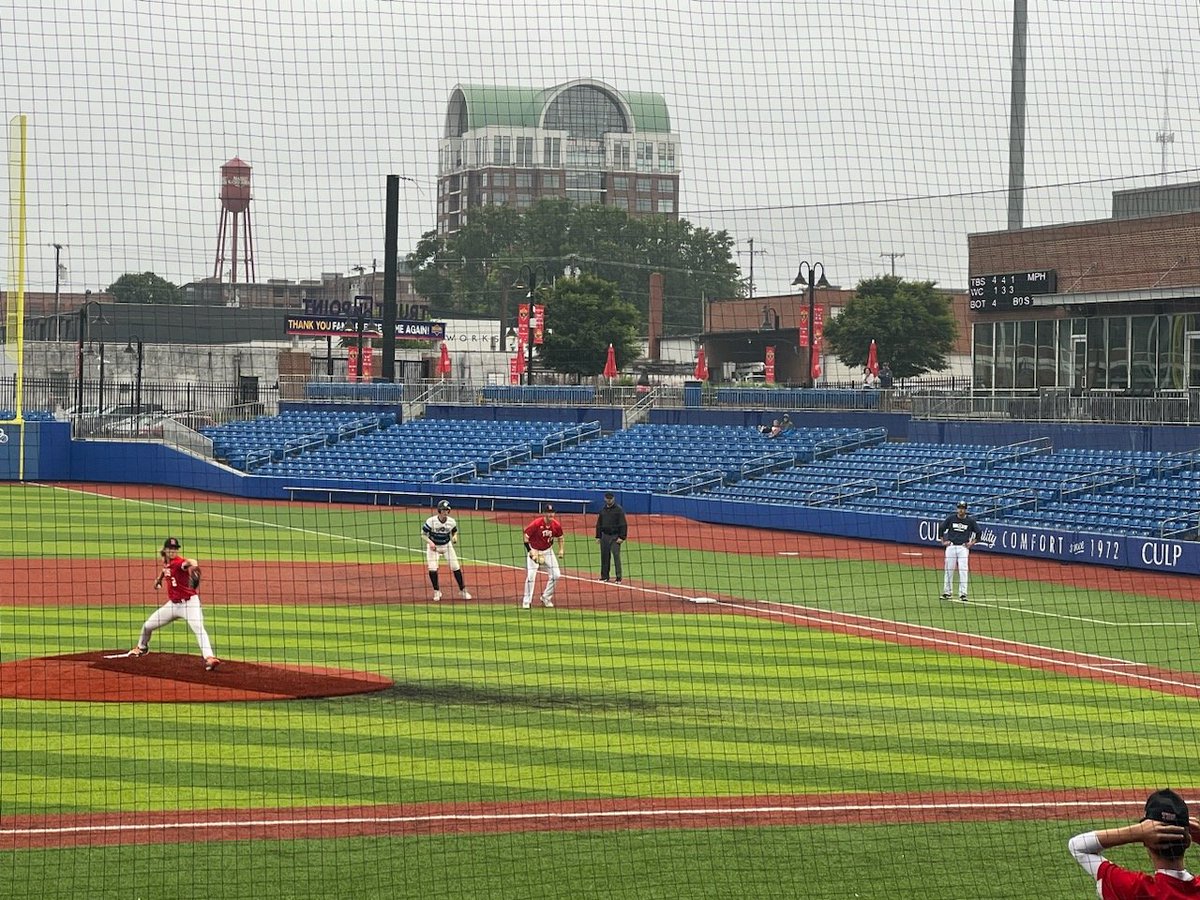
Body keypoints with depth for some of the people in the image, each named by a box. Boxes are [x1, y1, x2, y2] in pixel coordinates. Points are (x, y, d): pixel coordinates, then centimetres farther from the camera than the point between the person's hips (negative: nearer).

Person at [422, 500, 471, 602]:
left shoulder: (451, 522, -11)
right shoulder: (431, 521, -20)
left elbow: (454, 531, 8)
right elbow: (423, 534, -12)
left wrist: (455, 537, -15)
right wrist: (430, 542, -28)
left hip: (447, 545, 2)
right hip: (433, 547, -2)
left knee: (456, 567, -3)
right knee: (432, 569, -15)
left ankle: (462, 591, 12)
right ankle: (437, 592, 5)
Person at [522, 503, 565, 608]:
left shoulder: (556, 525, -10)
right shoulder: (536, 524, -24)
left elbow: (560, 537, 10)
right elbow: (525, 537, -17)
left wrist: (561, 549, -2)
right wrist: (531, 552, -24)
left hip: (548, 551, 5)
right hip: (534, 551, -5)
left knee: (556, 575, -1)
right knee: (531, 576, -14)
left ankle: (546, 598, 17)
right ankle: (526, 601, -3)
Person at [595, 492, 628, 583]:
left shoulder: (618, 509, -6)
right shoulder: (603, 509, 11)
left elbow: (623, 524, -9)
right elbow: (599, 524, 18)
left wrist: (622, 537, -15)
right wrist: (598, 536, 12)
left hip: (615, 537, -6)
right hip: (605, 536, 6)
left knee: (616, 556, -10)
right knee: (604, 556, 8)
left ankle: (618, 578, -9)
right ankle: (604, 576, 17)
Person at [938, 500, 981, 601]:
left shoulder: (970, 521, 2)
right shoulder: (951, 518, 3)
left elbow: (979, 532, 10)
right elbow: (941, 529, 10)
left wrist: (972, 543, 3)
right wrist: (943, 541, 5)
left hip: (963, 548, -1)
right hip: (951, 547, 1)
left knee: (963, 571, -8)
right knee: (949, 570, 4)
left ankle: (963, 594, -6)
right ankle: (946, 592, 13)